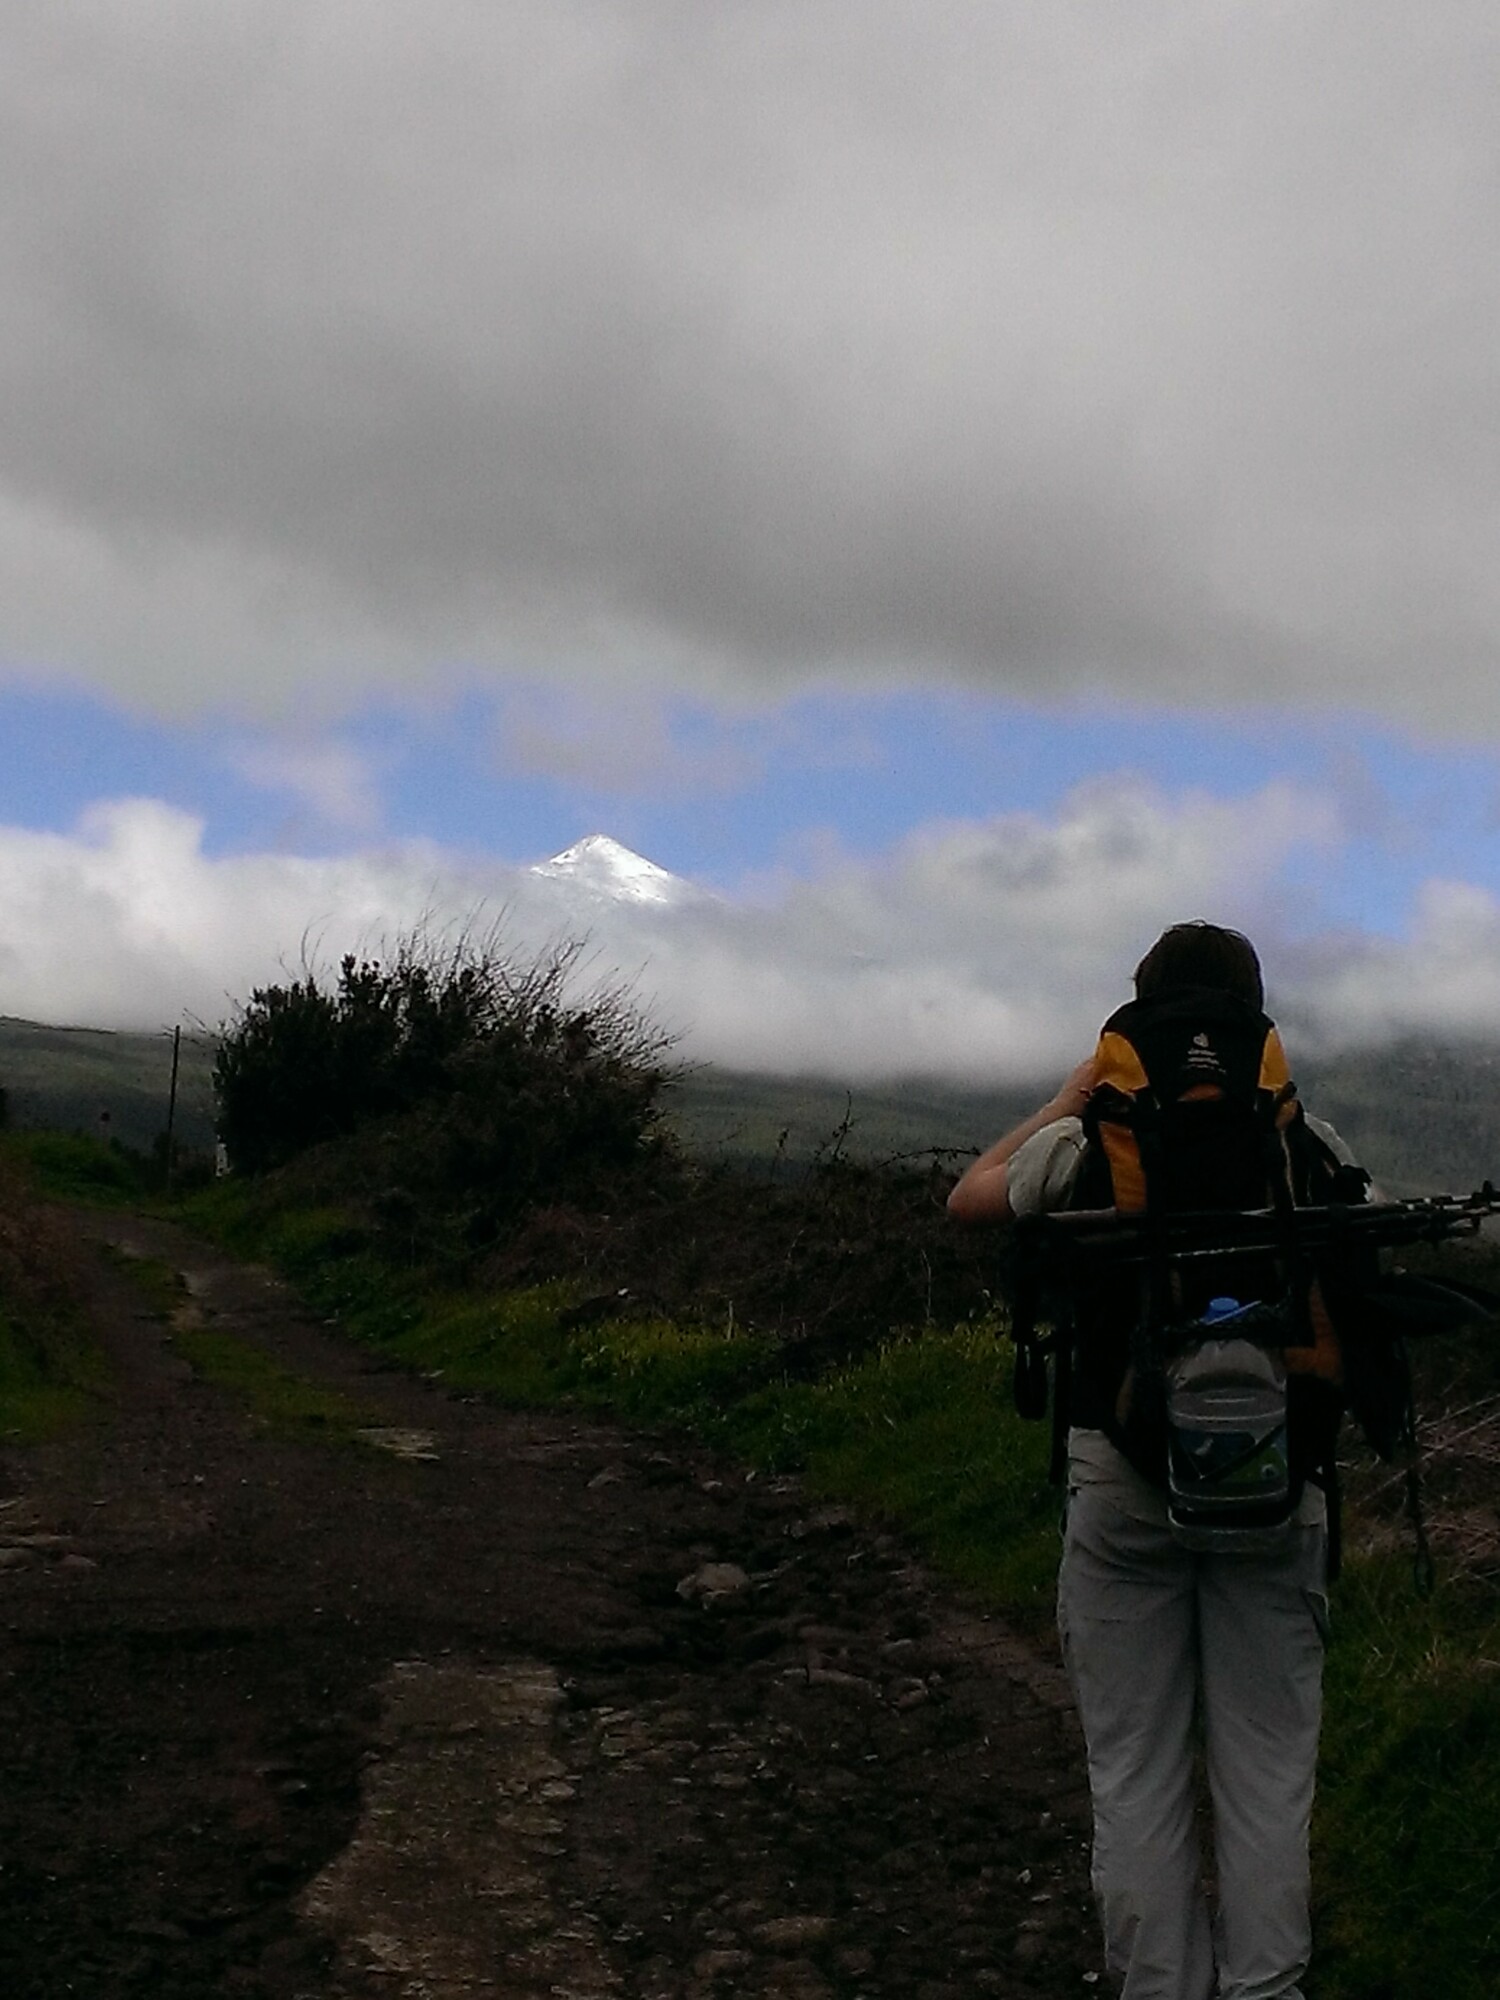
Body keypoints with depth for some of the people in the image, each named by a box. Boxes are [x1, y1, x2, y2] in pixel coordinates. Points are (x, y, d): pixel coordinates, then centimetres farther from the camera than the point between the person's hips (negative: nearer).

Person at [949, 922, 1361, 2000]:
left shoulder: (1093, 1142, -6)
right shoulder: (1313, 1141, -4)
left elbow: (970, 1196, 12)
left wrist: (1067, 1098, 18)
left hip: (1124, 1478, -1)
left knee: (1136, 1771, 9)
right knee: (1268, 1769, 9)